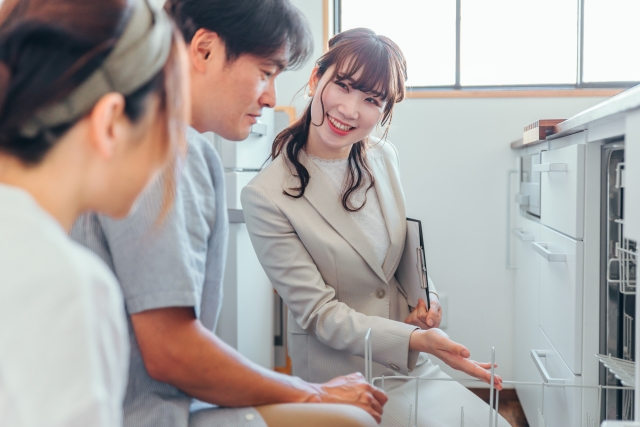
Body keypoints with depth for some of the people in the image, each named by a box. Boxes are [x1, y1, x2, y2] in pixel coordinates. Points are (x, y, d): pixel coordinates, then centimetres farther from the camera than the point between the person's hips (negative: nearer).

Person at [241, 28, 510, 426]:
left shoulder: (384, 156, -1)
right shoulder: (266, 197, -20)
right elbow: (319, 314, -18)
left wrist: (426, 296, -2)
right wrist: (415, 339, -27)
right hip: (341, 375, -6)